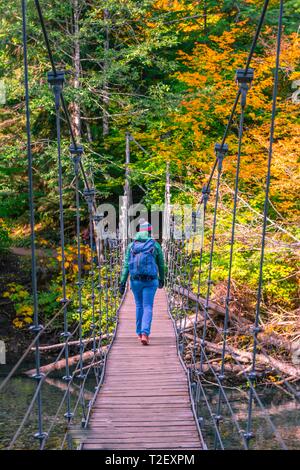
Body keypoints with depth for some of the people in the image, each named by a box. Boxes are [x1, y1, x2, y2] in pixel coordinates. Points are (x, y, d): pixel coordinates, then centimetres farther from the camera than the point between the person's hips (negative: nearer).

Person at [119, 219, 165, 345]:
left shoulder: (131, 245, 3)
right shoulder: (155, 245, 0)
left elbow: (126, 265, -2)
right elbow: (161, 264, 7)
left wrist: (122, 282, -1)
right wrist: (162, 279, 22)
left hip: (135, 280, 2)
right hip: (150, 281, -2)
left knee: (139, 306, 19)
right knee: (148, 308, 0)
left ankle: (140, 332, 27)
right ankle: (145, 333, -17)